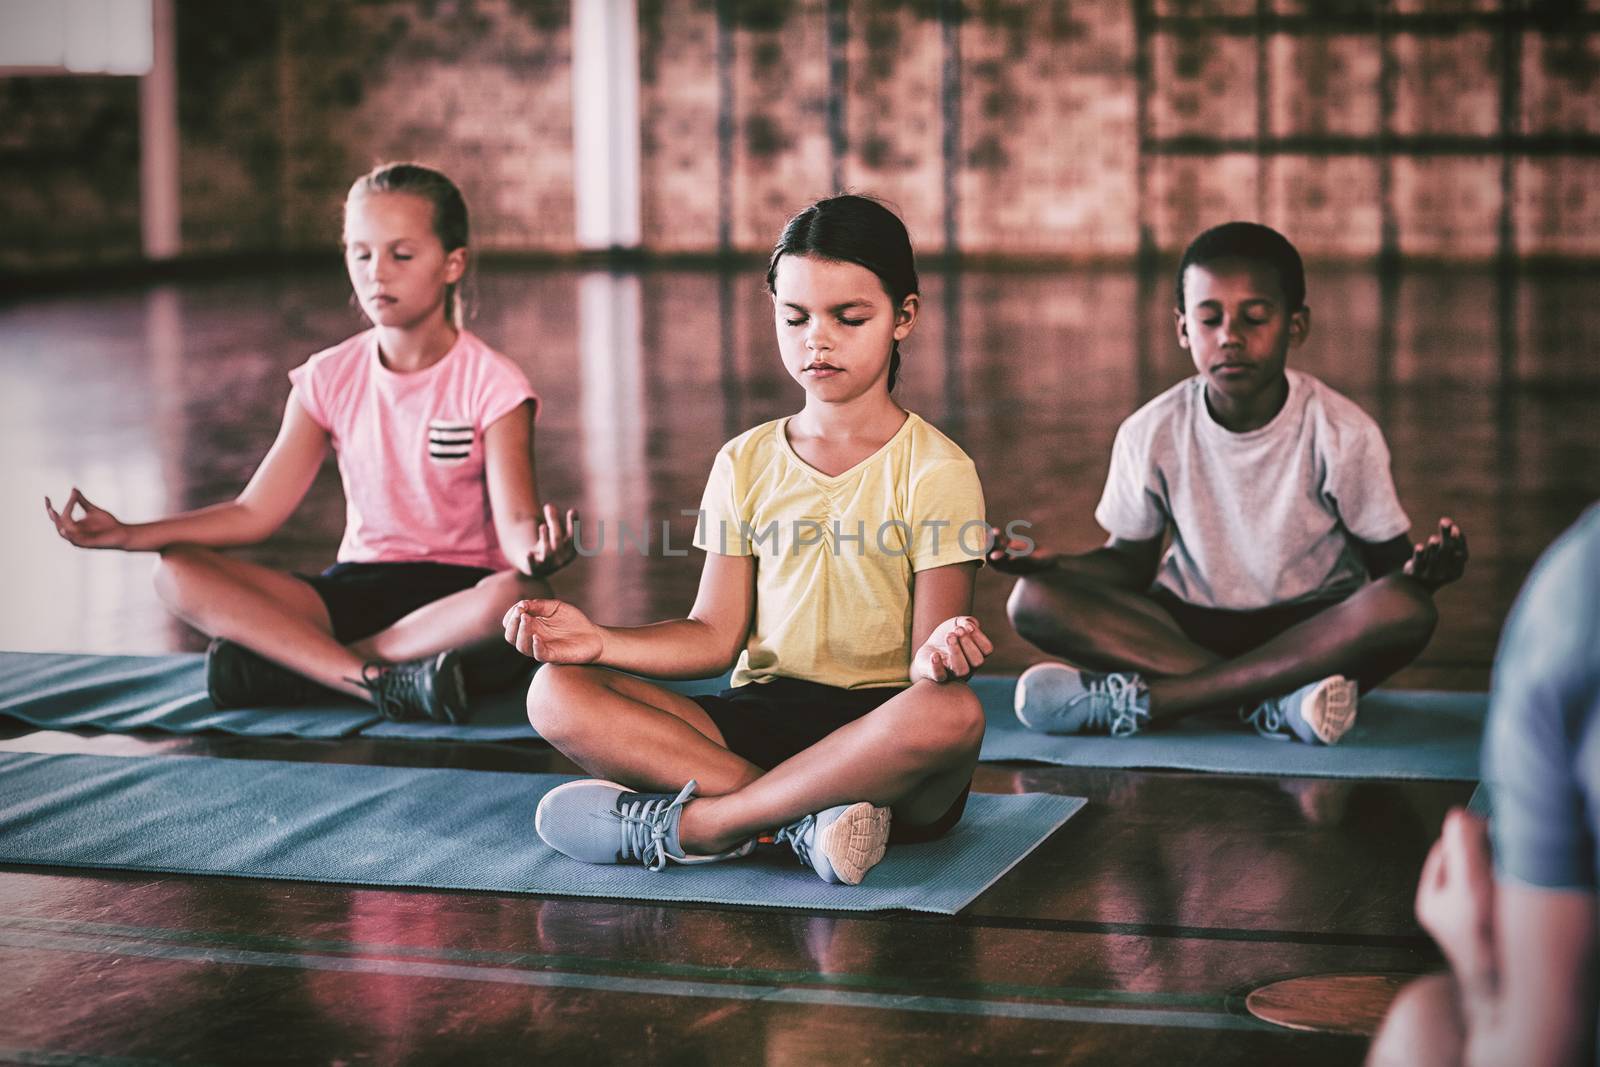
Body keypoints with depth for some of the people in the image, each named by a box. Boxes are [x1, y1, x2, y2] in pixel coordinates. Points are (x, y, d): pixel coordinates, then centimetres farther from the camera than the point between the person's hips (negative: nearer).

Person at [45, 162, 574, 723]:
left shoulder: (490, 383, -7)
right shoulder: (330, 378, 4)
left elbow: (515, 523, -18)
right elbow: (254, 512, 2)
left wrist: (536, 548, -45)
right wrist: (127, 533, -10)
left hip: (455, 591, -3)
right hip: (357, 586, 4)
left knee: (521, 595, -40)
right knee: (177, 573, -18)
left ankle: (291, 659, -29)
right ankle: (382, 682, -32)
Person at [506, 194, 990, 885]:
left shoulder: (935, 471, -1)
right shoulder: (746, 464, 12)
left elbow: (926, 648, -7)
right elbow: (715, 635, 8)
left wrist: (937, 653, -32)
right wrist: (600, 640, -8)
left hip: (877, 733, -3)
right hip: (761, 718, 4)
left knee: (952, 714, -40)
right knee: (558, 693, -17)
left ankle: (683, 826, -29)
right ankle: (805, 817, -29)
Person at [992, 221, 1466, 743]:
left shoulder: (1342, 432, -10)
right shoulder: (1152, 433, -5)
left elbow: (1386, 562, -7)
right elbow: (1130, 562, 4)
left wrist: (1422, 568, -32)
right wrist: (1054, 563, -17)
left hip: (1315, 629, -1)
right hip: (1190, 625, 1)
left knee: (1407, 609, -35)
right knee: (1034, 599, -22)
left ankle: (1138, 697, -33)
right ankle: (1273, 701, -30)